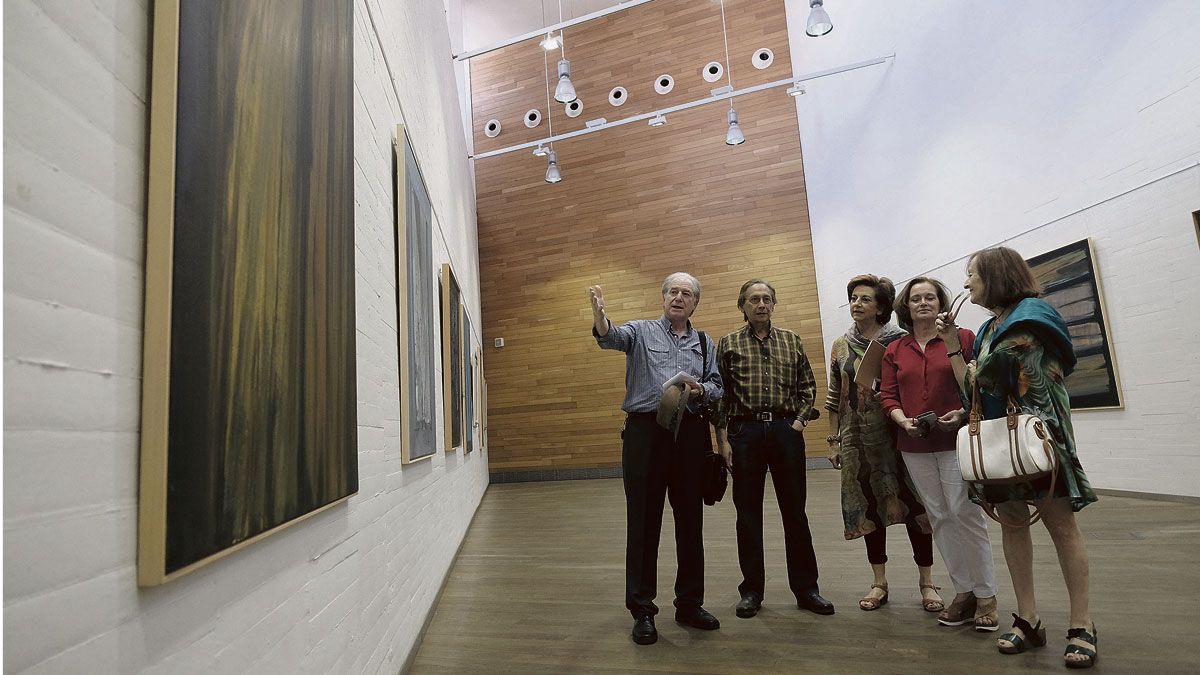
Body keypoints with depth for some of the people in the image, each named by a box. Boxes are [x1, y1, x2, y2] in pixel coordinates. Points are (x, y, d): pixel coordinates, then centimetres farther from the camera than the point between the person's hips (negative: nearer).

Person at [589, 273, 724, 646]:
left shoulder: (705, 343, 16)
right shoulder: (641, 331, 6)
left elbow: (717, 387, 12)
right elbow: (611, 337, -15)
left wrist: (700, 390, -11)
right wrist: (599, 312, -36)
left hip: (691, 434, 4)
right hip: (645, 432, -3)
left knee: (690, 522, 12)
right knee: (644, 523, 3)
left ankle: (689, 604, 29)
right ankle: (642, 610, 17)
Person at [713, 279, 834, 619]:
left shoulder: (791, 340, 9)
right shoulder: (729, 344, 3)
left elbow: (808, 386, 12)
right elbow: (720, 395, 1)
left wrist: (800, 420, -1)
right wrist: (723, 439, -3)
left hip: (786, 430, 2)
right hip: (744, 432, -1)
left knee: (795, 511, 9)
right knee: (748, 513, 7)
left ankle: (806, 588, 23)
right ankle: (752, 589, 21)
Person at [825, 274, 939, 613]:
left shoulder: (900, 342, -2)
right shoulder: (841, 346, 7)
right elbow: (834, 398, 9)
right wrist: (833, 440, 7)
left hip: (897, 434, -2)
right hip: (858, 439, 3)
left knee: (912, 503, 3)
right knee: (869, 507, 9)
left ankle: (926, 581, 21)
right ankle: (879, 582, 23)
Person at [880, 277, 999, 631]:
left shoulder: (962, 338, 2)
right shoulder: (894, 351, 9)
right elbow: (888, 395, 7)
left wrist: (963, 414, -16)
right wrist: (904, 421, -9)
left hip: (956, 440, -3)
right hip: (915, 446, 3)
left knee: (966, 514, -4)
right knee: (939, 518, 9)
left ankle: (986, 596, 13)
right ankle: (963, 591, 22)